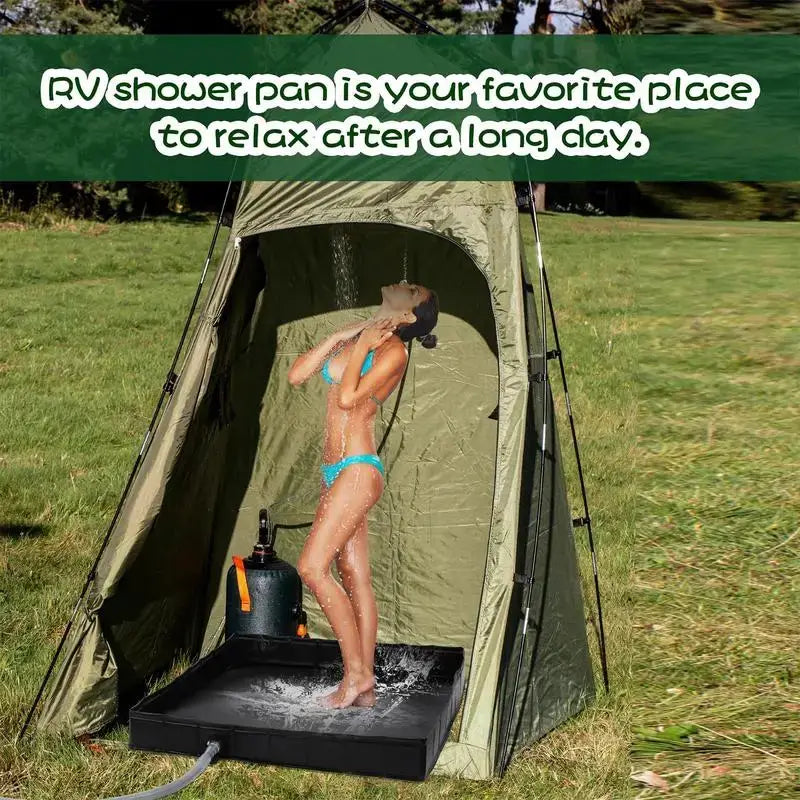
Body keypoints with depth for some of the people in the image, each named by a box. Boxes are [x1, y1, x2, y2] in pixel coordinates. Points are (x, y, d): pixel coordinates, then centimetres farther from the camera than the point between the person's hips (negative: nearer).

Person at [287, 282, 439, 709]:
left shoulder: (393, 351, -9)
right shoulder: (353, 340, 14)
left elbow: (348, 398, -21)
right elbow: (296, 374, 10)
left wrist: (361, 346, -10)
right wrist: (340, 335, 4)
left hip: (357, 470, -8)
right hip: (336, 472, 8)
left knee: (312, 566, -13)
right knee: (355, 577, 9)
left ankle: (356, 672, -3)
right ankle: (365, 683, 14)